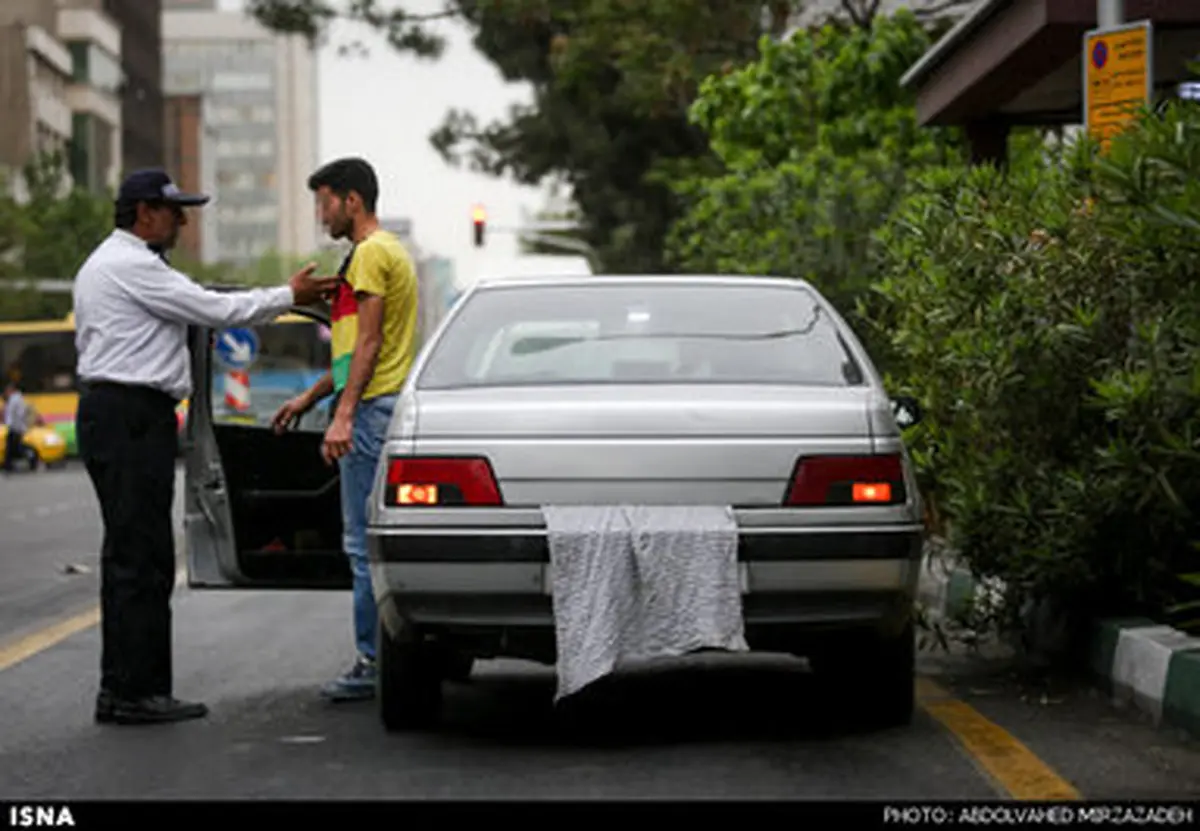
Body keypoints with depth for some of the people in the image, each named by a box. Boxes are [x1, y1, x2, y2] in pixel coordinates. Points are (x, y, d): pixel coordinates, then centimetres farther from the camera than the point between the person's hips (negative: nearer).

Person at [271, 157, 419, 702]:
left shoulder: (371, 253, -10)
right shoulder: (386, 251, 22)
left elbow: (369, 343, -18)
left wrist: (343, 415, -22)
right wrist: (309, 397, 29)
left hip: (373, 410, -11)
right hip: (383, 408, 11)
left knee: (366, 542, -9)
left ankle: (373, 663, -7)